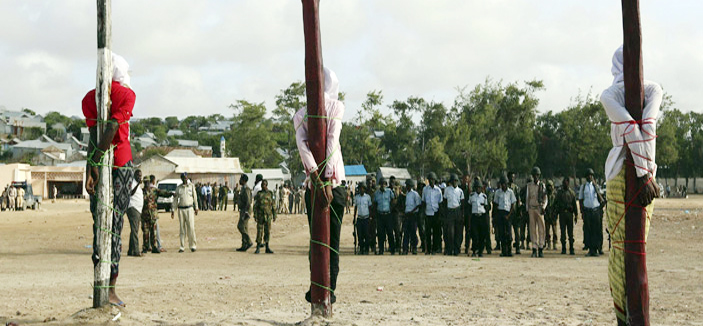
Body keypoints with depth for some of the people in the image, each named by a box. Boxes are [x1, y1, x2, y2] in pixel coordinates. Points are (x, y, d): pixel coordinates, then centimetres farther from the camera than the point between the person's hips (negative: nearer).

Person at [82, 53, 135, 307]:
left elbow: (94, 134, -5)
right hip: (120, 162, -3)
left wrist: (91, 166, -12)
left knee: (99, 222, 7)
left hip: (98, 164, 3)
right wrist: (96, 159, -14)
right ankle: (110, 288, -4)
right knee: (115, 222, -3)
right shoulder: (126, 94, -2)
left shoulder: (90, 98, 8)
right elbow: (112, 129, -14)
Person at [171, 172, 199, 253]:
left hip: (189, 209, -1)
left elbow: (195, 197, 10)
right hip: (180, 209, 1)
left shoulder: (191, 186, 6)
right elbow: (175, 199, 11)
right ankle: (182, 247, 6)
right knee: (182, 229, 2)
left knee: (191, 228, -10)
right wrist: (173, 210, 6)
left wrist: (196, 208, 8)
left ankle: (193, 245, -3)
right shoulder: (178, 188, 8)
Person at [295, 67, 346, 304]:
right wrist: (327, 181, -15)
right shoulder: (336, 107, 1)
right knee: (332, 238, 3)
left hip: (312, 185, 2)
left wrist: (317, 179, -16)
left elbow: (302, 145, -9)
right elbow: (332, 142, -10)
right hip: (334, 182, -2)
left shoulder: (300, 114, 7)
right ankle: (329, 290, -1)